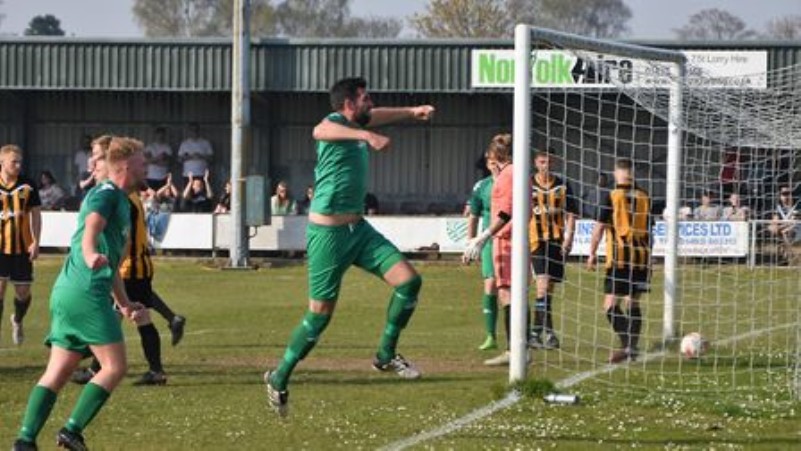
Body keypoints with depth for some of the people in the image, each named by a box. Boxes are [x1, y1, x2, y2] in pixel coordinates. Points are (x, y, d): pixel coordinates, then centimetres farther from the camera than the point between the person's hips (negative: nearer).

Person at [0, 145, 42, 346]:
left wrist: (35, 242, -4)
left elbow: (35, 214, 4)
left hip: (22, 247, 1)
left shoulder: (28, 185, -1)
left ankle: (17, 321, 37)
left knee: (23, 292, 7)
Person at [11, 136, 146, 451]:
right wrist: (90, 255, -49)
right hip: (87, 292, -10)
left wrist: (124, 303, 44)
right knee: (115, 366, -7)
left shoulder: (120, 201, 25)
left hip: (66, 293, 10)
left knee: (58, 372, 6)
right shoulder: (106, 194, -5)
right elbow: (91, 229, -28)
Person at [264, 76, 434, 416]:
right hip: (328, 232, -9)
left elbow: (376, 117, 39)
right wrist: (366, 135, -54)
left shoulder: (355, 124, 13)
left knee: (409, 280, -5)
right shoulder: (334, 122, -14)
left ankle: (386, 355, 8)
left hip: (358, 228, 9)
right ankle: (279, 379, 12)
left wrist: (412, 112, 39)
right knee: (321, 313, -4)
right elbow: (320, 132, -41)